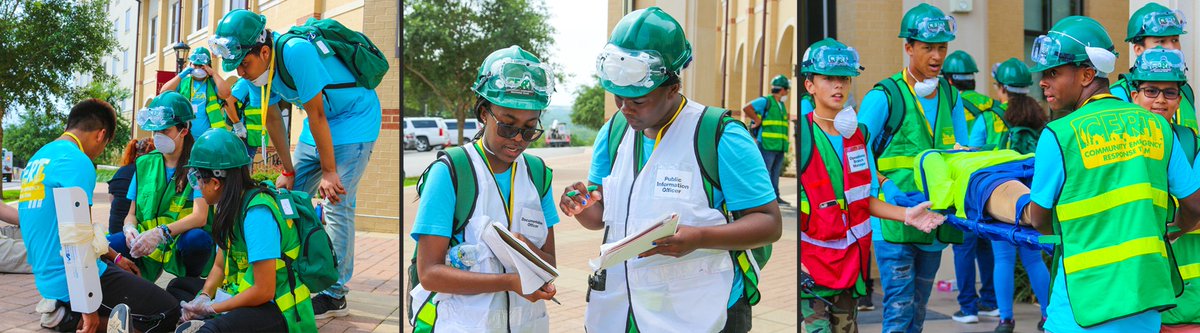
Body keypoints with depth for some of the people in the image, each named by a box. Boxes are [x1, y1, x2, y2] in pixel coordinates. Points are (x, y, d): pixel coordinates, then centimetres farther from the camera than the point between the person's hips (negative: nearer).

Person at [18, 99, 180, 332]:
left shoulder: (38, 158, 13)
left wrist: (114, 258, 25)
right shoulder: (76, 162, -17)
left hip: (47, 277, 10)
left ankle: (63, 309, 8)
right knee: (167, 313, -9)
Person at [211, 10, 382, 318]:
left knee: (337, 203, -13)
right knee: (292, 196, 9)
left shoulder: (294, 52, -32)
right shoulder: (261, 64, -8)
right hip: (320, 121, 9)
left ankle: (335, 294, -6)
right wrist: (288, 170, 5)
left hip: (355, 117, -9)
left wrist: (329, 171, -21)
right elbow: (272, 117, 3)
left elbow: (316, 114, -27)